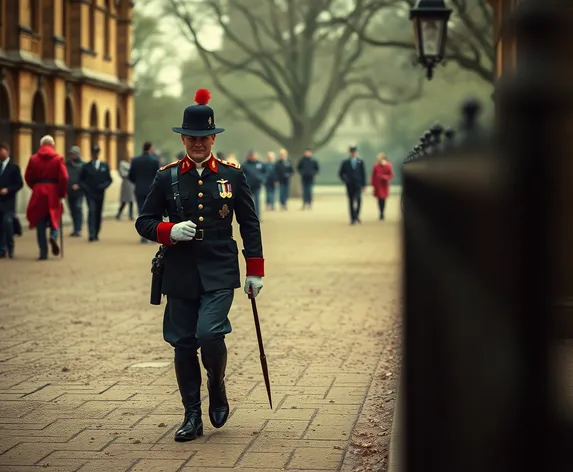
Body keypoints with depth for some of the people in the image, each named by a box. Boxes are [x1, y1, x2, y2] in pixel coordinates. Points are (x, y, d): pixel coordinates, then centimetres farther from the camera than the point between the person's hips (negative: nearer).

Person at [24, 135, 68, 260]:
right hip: (53, 192, -1)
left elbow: (28, 177, 3)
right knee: (54, 218, 14)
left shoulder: (34, 159, 2)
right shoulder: (58, 158, -3)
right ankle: (53, 236, -18)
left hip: (38, 193, 1)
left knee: (40, 224, 6)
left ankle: (43, 253, 3)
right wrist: (62, 193, 1)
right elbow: (64, 178, -9)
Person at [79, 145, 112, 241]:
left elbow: (109, 179, 9)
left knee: (98, 214, 8)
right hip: (90, 194, -3)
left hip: (100, 194, 3)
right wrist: (85, 187, -10)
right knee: (91, 211, -17)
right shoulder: (86, 167, 4)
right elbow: (81, 180, 7)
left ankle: (96, 234, 18)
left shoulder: (105, 166, 9)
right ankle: (92, 234, -24)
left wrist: (104, 186, -10)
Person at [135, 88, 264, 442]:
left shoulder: (233, 174, 3)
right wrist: (170, 231, -13)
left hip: (220, 272, -2)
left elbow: (250, 224, 7)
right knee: (183, 345, 4)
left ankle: (217, 387, 12)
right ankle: (193, 417, 16)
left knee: (209, 334, -19)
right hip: (180, 273, 2)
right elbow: (144, 222, 8)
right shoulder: (167, 177, 4)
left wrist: (255, 271, 3)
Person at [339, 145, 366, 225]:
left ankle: (357, 215, 2)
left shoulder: (360, 162, 5)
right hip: (349, 185, 0)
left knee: (358, 199, -16)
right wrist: (345, 180, -5)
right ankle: (353, 218, 7)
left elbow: (363, 173, 6)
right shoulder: (345, 162, 3)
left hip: (358, 184, 0)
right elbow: (341, 173, 9)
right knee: (351, 202, 2)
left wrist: (364, 185, 2)